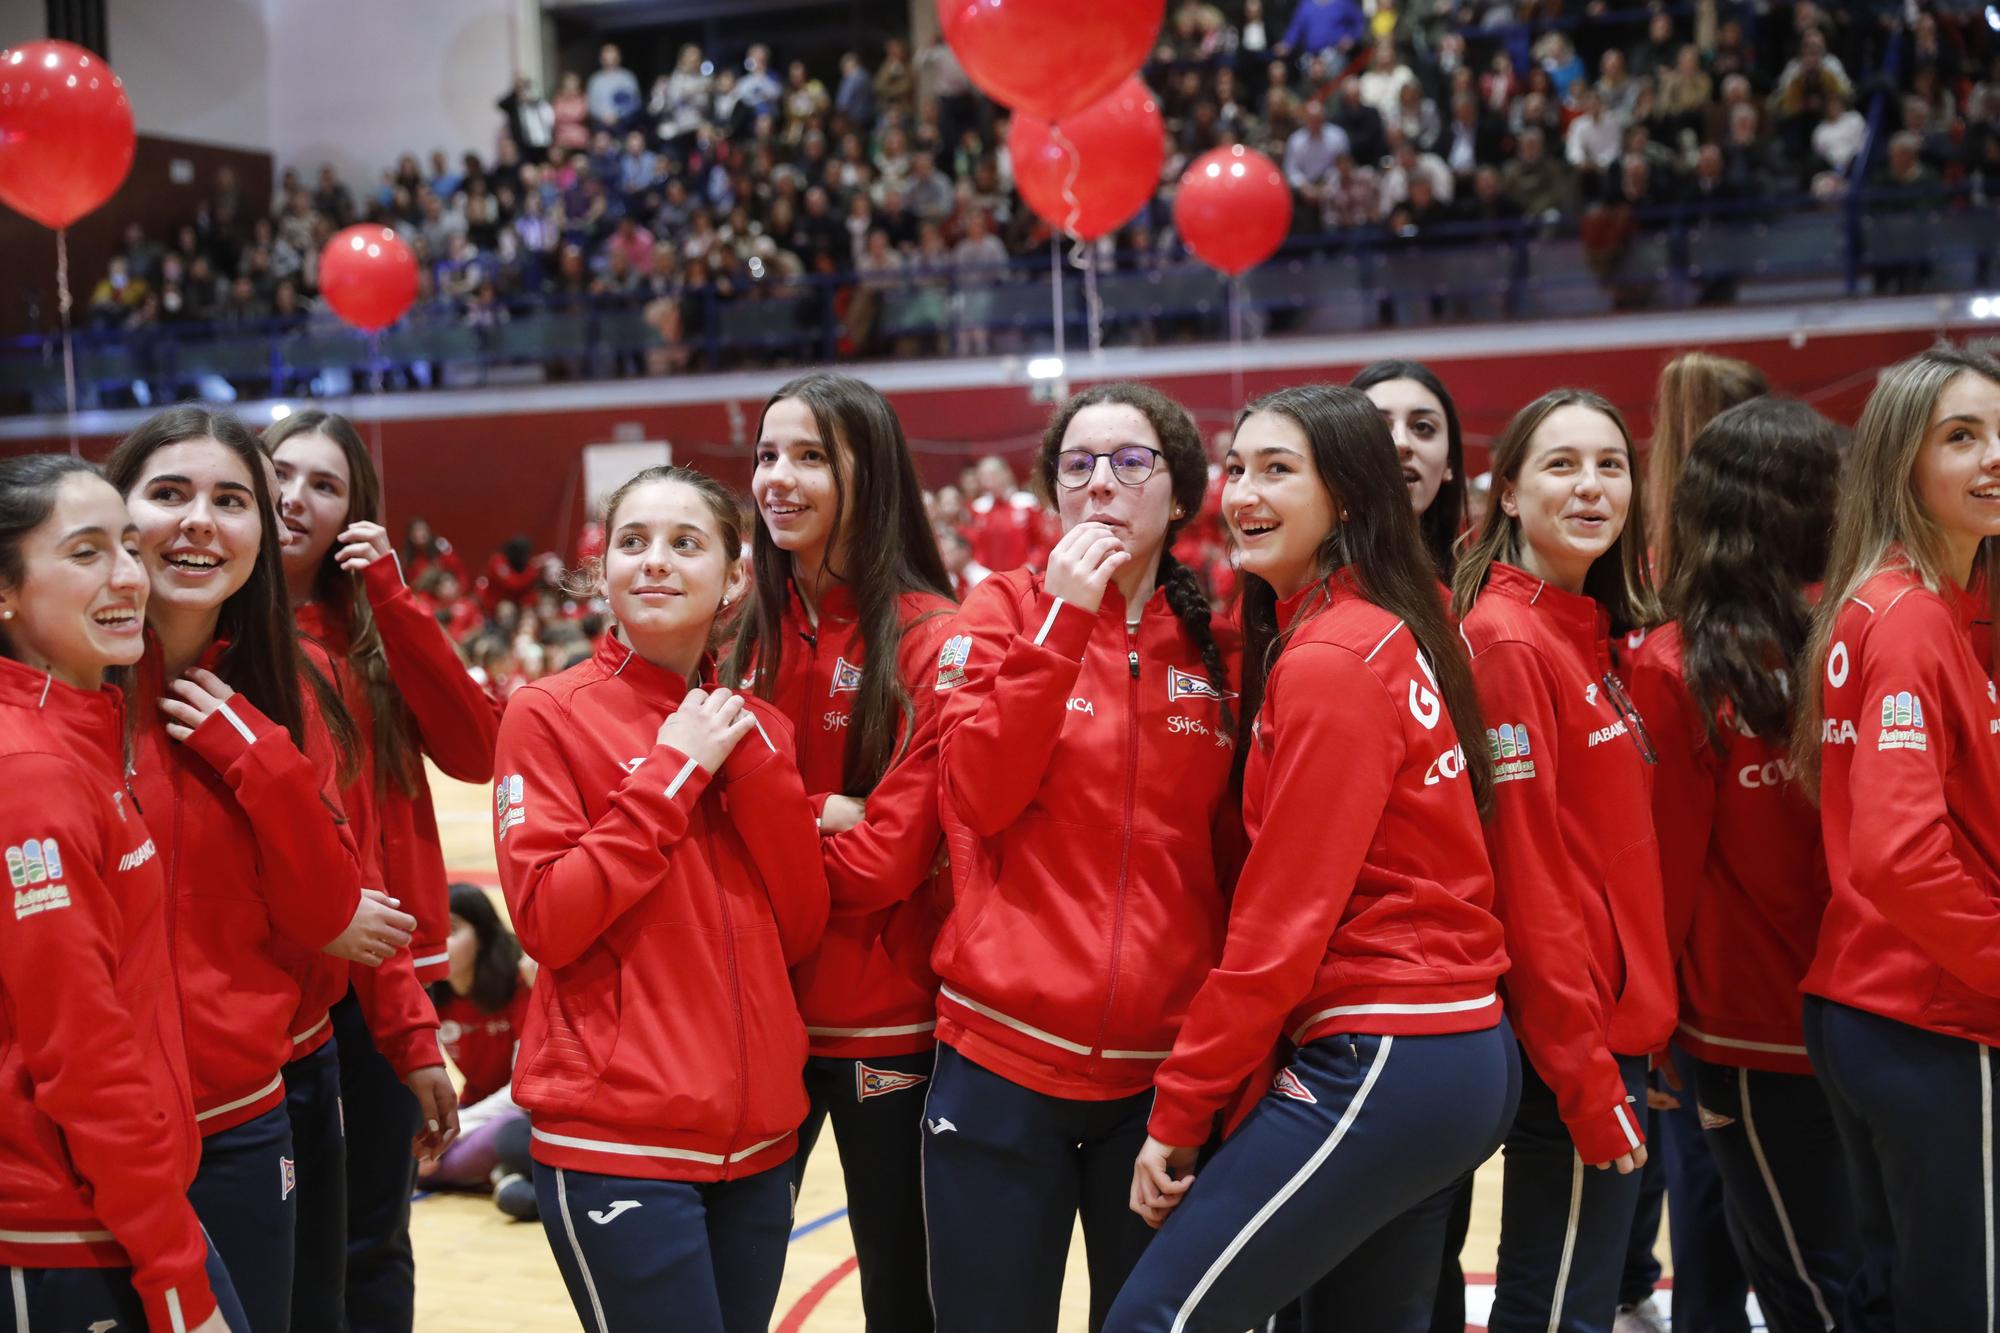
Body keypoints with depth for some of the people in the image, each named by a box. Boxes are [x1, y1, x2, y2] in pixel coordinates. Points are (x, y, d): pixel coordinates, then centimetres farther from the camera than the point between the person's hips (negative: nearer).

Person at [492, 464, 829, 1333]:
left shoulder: (753, 727, 9)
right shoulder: (549, 714, -4)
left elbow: (800, 932, 4)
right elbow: (546, 923, -13)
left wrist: (755, 766, -7)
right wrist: (673, 772, -14)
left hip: (757, 1135, 5)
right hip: (616, 1143, -5)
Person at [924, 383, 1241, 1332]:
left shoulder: (1217, 646, 6)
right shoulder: (1007, 608, 1)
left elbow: (1237, 856, 9)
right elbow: (978, 798, -11)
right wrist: (1062, 622, -15)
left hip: (1165, 1068, 2)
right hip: (1005, 1057, -2)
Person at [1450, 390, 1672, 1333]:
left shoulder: (1586, 637, 12)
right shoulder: (1507, 641, -15)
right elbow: (1528, 881, -19)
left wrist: (1645, 1029, 15)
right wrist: (1591, 1078, -19)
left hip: (1613, 1028, 9)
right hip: (1574, 1045, -9)